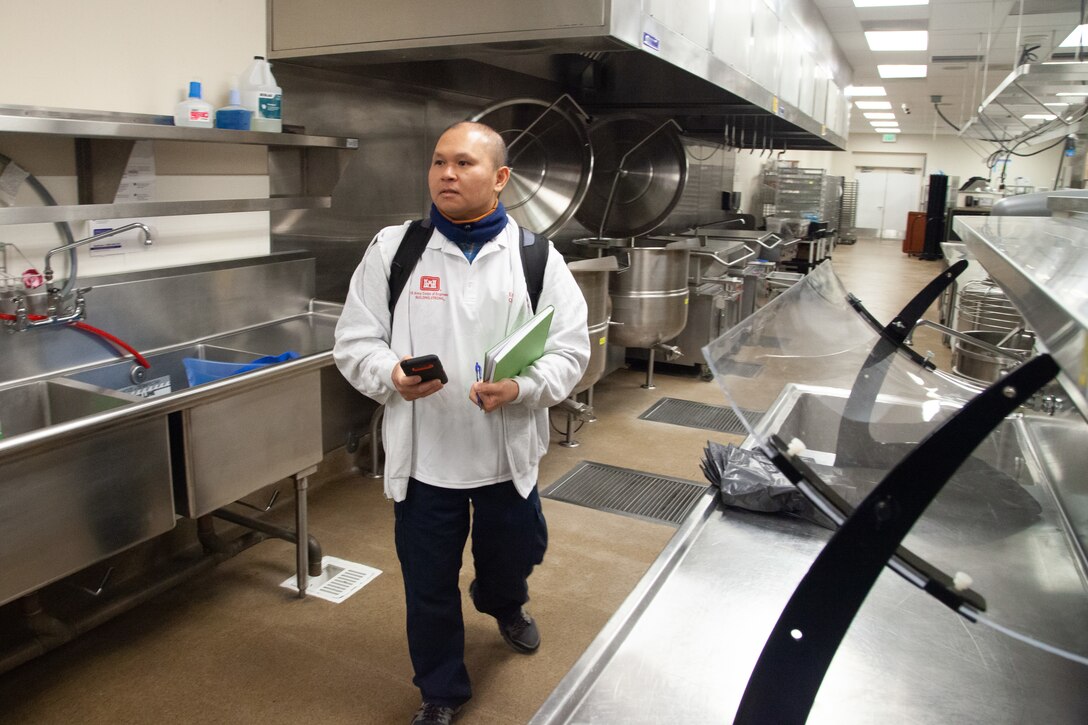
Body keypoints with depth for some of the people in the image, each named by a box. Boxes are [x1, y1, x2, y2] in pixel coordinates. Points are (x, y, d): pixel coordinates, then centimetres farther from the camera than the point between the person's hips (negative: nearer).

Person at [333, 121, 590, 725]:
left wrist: (523, 388, -23)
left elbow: (570, 350, -4)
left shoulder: (538, 258, -3)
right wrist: (391, 376, -23)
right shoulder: (392, 250, -3)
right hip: (422, 454, 0)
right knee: (429, 583, 12)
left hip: (509, 452, 1)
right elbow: (355, 342, -1)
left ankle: (503, 604, 61)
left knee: (513, 557, 22)